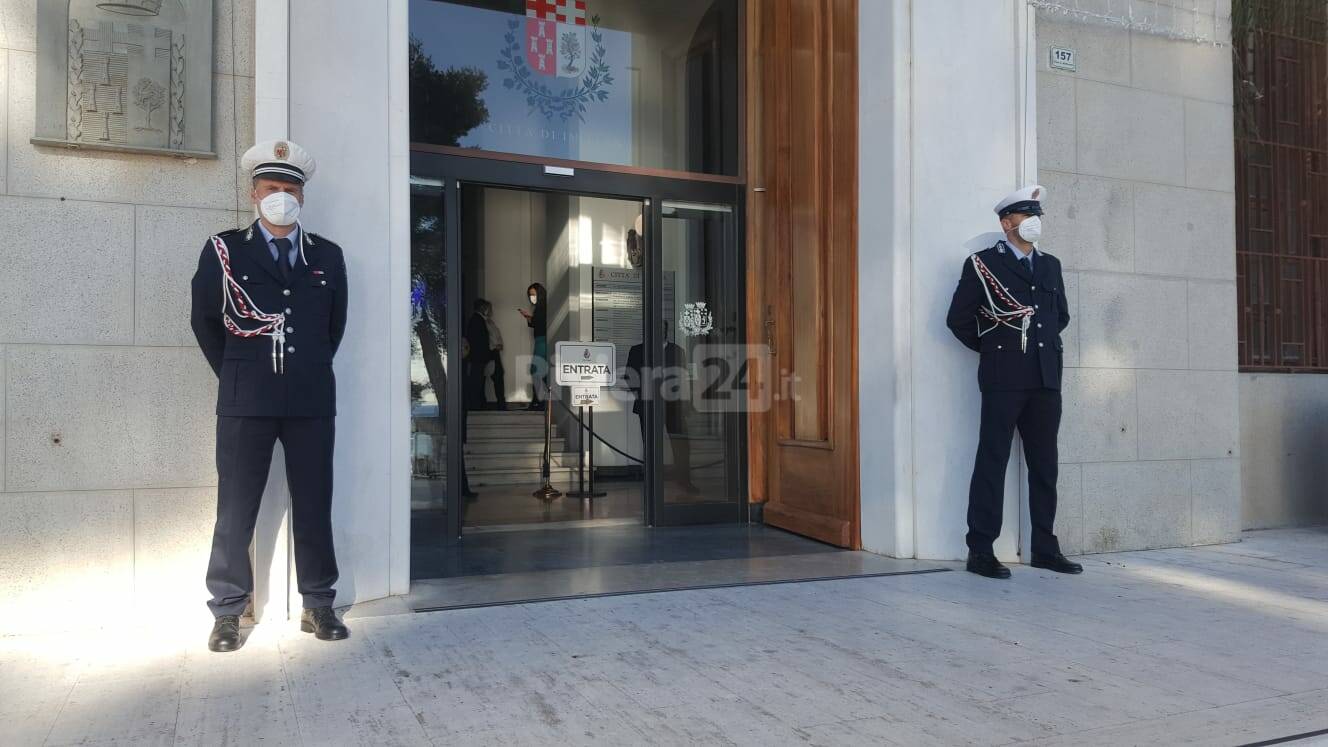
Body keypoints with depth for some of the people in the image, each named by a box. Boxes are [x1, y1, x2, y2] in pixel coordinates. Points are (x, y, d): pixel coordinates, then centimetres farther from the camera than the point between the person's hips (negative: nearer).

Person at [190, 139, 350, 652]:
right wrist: (235, 376, 9)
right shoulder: (224, 250, 4)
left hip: (311, 400, 2)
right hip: (245, 400, -2)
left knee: (314, 505, 6)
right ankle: (227, 611, 13)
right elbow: (204, 321, 10)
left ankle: (317, 604, 16)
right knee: (235, 508, 3)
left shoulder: (328, 257, 9)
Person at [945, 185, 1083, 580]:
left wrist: (1045, 344, 18)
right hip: (1004, 379, -5)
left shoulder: (1050, 265, 17)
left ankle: (1045, 548, 18)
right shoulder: (982, 264, 0)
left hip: (1045, 380, 6)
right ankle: (980, 551, 0)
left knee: (1045, 466, 9)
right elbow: (958, 318, -2)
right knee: (992, 463, -4)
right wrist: (990, 348, 6)